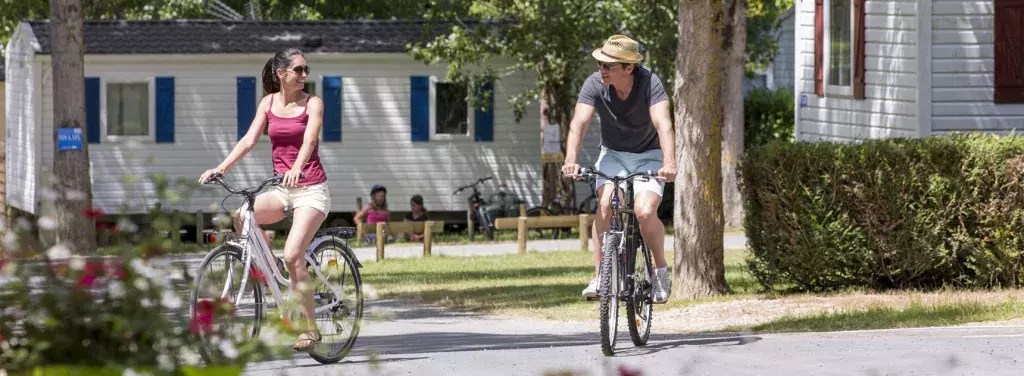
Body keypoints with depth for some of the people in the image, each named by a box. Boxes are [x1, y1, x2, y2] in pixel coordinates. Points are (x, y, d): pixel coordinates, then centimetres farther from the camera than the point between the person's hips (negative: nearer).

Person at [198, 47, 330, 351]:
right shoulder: (269, 102, 6)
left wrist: (296, 169, -42)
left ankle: (310, 329, -10)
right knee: (241, 217, -23)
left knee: (293, 257, -20)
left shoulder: (312, 104, -5)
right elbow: (249, 140, 1)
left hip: (311, 189, -5)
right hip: (282, 189, 5)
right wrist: (220, 168, -13)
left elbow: (309, 139, -22)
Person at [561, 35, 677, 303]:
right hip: (613, 154, 2)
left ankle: (661, 270, 2)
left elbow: (663, 124, -36)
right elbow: (579, 123, -27)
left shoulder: (649, 82, -24)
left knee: (644, 212, -23)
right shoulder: (595, 84, -18)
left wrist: (669, 164, -52)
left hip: (649, 156, -2)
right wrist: (571, 159, -45)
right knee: (606, 205, -24)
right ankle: (599, 278, -18)